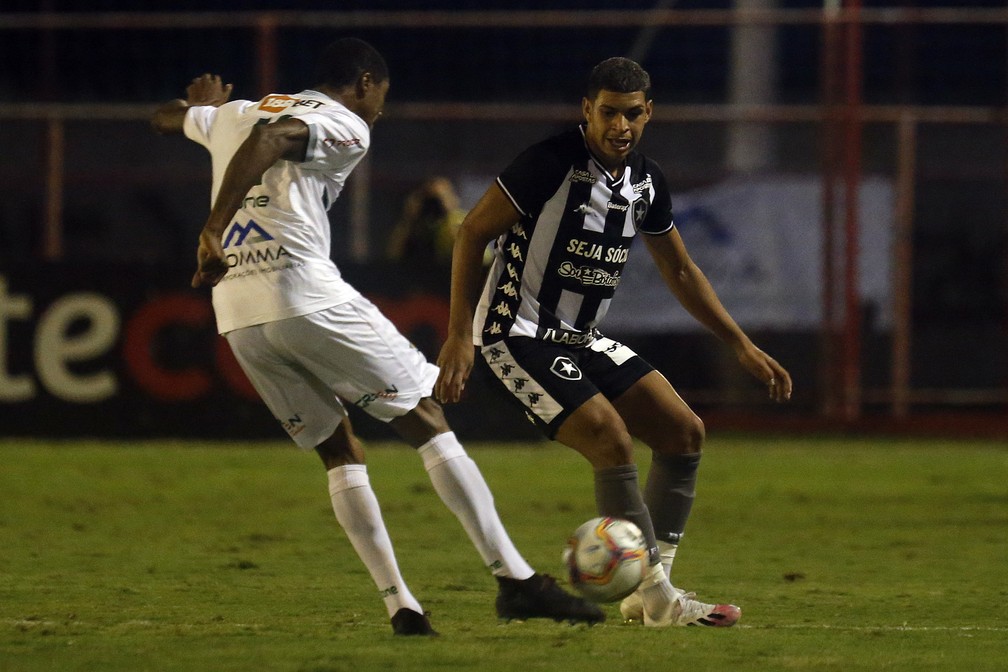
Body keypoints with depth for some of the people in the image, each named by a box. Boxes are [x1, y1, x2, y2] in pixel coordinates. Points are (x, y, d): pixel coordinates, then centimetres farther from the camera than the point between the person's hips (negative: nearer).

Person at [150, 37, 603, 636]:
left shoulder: (232, 113, 22)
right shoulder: (345, 126, 0)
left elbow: (165, 118, 43)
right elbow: (268, 140, -21)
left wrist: (202, 104, 65)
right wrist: (214, 229, -22)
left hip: (237, 317, 7)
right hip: (307, 299, -7)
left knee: (340, 451, 17)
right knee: (429, 421, 2)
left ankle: (400, 603, 6)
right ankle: (515, 580, -3)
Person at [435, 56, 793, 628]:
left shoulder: (647, 180, 4)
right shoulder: (552, 163, -18)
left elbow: (681, 271, 18)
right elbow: (473, 233, -15)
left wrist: (742, 346, 14)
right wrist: (460, 335, -21)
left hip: (583, 340, 8)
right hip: (520, 336, -8)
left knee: (685, 433, 2)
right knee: (612, 441, -22)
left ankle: (649, 588, 6)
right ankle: (657, 599, -13)